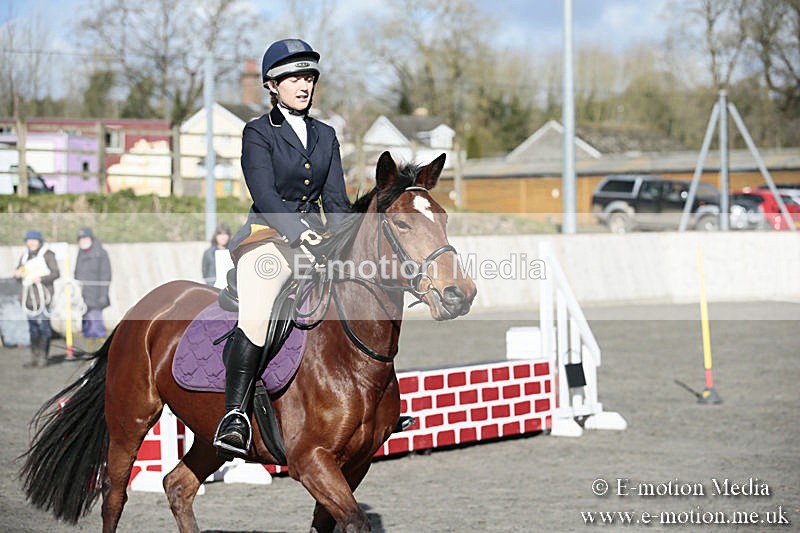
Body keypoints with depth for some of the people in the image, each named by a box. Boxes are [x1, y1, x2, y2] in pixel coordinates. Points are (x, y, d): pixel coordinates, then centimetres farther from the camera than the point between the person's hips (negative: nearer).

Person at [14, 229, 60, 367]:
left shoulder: (47, 254, -2)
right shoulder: (25, 256, 17)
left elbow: (56, 273, -6)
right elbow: (18, 270, 24)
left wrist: (41, 279, -19)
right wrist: (17, 274, 0)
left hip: (42, 293, -6)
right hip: (29, 295, 6)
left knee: (44, 326, -10)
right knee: (32, 327, 7)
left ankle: (43, 357, -8)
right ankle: (34, 357, 10)